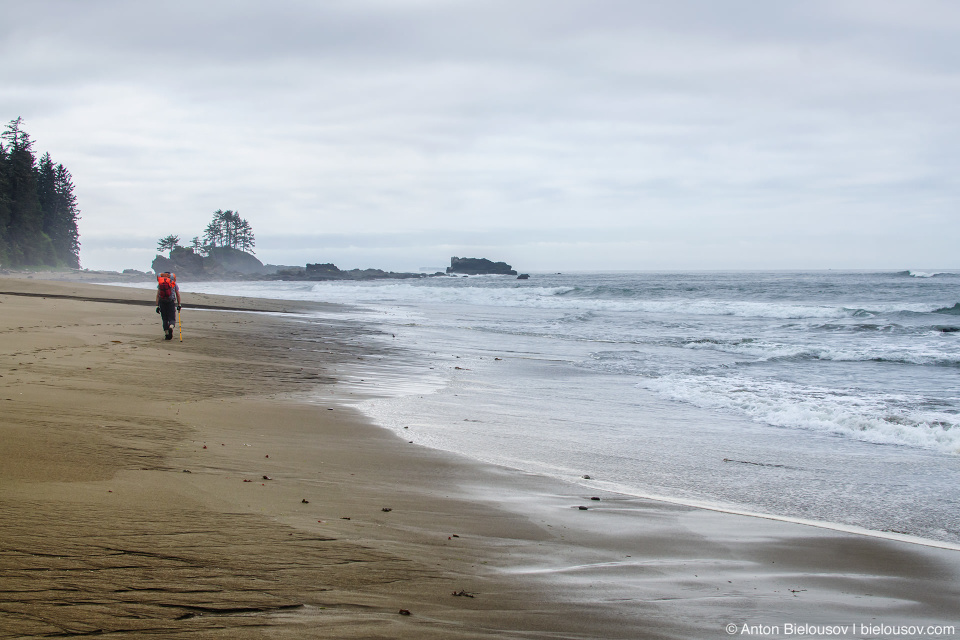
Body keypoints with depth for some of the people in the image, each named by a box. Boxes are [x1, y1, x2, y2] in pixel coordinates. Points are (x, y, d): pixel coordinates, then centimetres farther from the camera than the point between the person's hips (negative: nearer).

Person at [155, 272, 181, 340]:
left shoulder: (160, 283, 10)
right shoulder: (173, 283, 8)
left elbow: (157, 295, 4)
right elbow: (178, 295, 8)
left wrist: (157, 306, 5)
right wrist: (179, 304, 15)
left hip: (162, 302, 1)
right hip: (171, 302, -1)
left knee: (164, 319, 12)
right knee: (172, 319, 2)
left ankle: (166, 334, 8)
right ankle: (171, 327, -30)